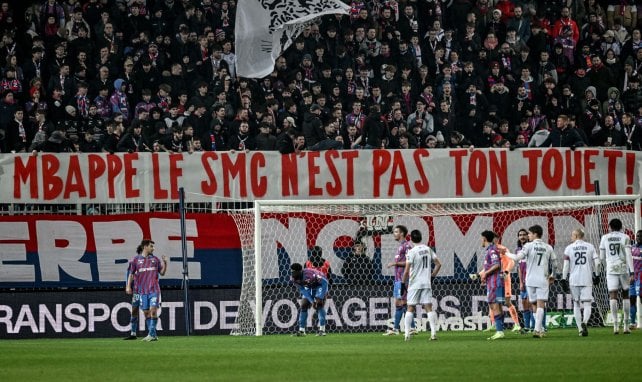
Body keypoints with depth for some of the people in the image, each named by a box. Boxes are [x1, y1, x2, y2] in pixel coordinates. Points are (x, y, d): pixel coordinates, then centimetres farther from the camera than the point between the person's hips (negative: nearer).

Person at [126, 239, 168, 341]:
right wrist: (128, 286, 1)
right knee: (146, 312, 3)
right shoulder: (136, 260, 6)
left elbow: (162, 272, 14)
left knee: (153, 310, -12)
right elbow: (131, 274, 10)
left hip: (154, 290, -1)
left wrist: (165, 263, -1)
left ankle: (151, 334, -12)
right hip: (142, 290, 1)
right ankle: (153, 335, 10)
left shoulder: (155, 259, 10)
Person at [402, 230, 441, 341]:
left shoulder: (412, 252, -11)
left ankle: (407, 334, 3)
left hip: (414, 284, -3)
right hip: (427, 284, 3)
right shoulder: (428, 249, 5)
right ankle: (433, 332, -9)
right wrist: (432, 275, 17)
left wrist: (403, 282, -1)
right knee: (429, 308, 2)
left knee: (410, 309, 5)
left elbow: (407, 270, -13)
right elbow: (438, 264, 8)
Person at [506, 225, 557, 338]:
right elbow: (555, 264, 11)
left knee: (535, 304, 12)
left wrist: (507, 254, 5)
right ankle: (538, 329, -19)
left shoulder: (529, 246, -4)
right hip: (543, 279, 1)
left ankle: (540, 329, 16)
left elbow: (518, 258, -12)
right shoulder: (548, 248, 6)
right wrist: (551, 275, 29)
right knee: (540, 304, -7)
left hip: (531, 279, -1)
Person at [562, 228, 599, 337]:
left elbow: (566, 265, -2)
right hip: (587, 279, 0)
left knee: (576, 304, 13)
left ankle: (580, 328, 11)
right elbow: (596, 262, -1)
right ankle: (584, 322, -29)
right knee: (587, 304, -1)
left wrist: (564, 279, 2)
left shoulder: (569, 248, 2)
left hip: (574, 280, 0)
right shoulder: (590, 247, 3)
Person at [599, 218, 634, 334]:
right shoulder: (624, 237, 0)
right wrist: (631, 272, -8)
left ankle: (615, 325, -15)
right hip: (623, 268, 0)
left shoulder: (605, 238, 6)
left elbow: (602, 257, 10)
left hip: (611, 269, 0)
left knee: (613, 296, -3)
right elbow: (628, 255, -7)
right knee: (625, 295, 10)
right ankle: (626, 325, 9)